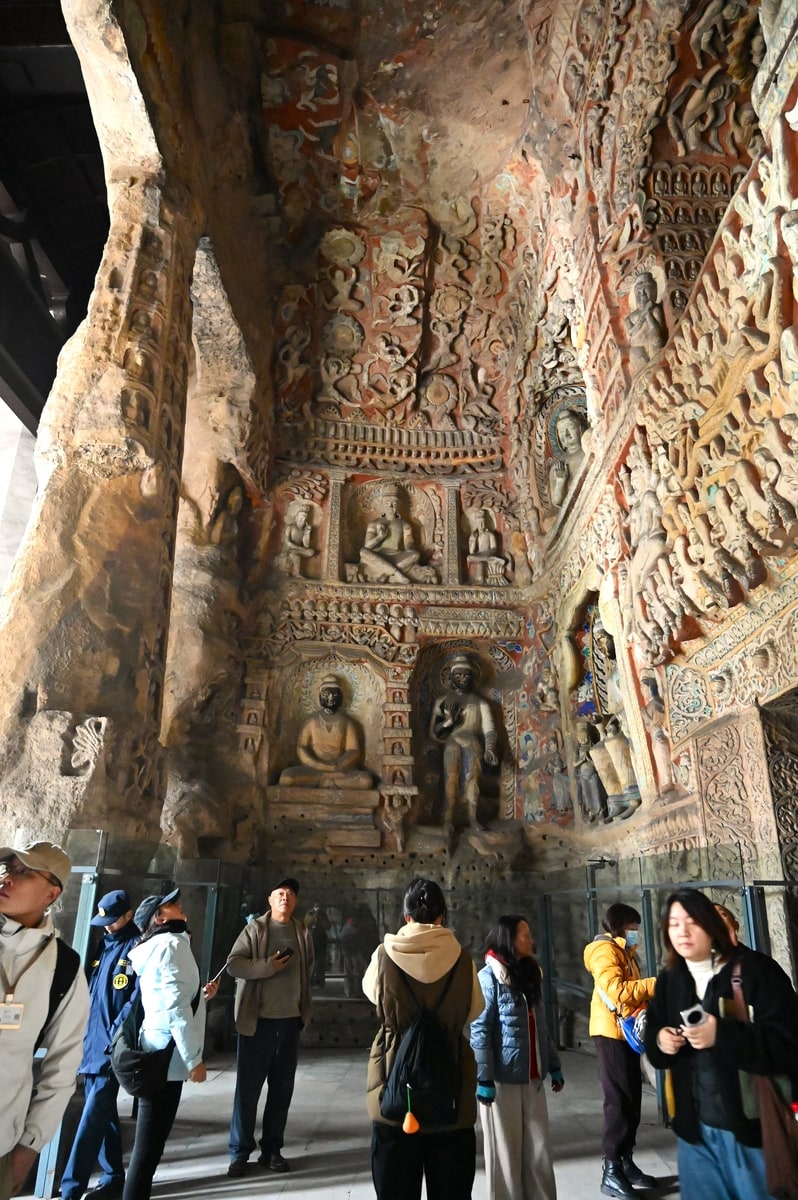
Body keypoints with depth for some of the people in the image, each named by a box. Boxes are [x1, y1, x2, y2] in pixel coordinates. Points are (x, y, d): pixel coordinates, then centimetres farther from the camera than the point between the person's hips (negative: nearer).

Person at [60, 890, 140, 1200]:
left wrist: (116, 1035, -18)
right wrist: (88, 1034, 13)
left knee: (92, 1118, -7)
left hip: (112, 1046, -8)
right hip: (93, 1042, 8)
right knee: (102, 1113, 16)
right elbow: (93, 989, 18)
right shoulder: (105, 944, 11)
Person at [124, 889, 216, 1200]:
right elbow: (175, 1009, -20)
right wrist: (194, 1058, -17)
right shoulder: (173, 944, -14)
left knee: (150, 1141, 16)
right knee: (149, 1144, -3)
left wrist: (201, 995, 18)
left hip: (157, 1054, 10)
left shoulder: (153, 948, 16)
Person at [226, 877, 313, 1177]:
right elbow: (233, 964, -10)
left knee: (282, 1089, 10)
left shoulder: (303, 933, 6)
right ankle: (240, 1152, 15)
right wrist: (268, 966, -19)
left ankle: (272, 1149, 23)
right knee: (248, 1088, 2)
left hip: (290, 1020, 4)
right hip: (257, 1019, -3)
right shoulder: (254, 929, -4)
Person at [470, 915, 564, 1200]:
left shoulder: (532, 973, 10)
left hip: (533, 1077, 6)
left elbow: (541, 1027, 15)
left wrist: (554, 1066, 14)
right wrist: (484, 1079, -17)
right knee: (506, 1149, 7)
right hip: (503, 1079, -6)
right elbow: (479, 1031, -14)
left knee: (538, 1148, 9)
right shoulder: (490, 977, -11)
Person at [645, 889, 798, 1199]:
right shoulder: (669, 979, 6)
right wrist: (658, 1041, -9)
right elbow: (653, 1035, 15)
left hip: (752, 1124, -5)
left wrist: (723, 1035, -31)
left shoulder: (755, 970, -13)